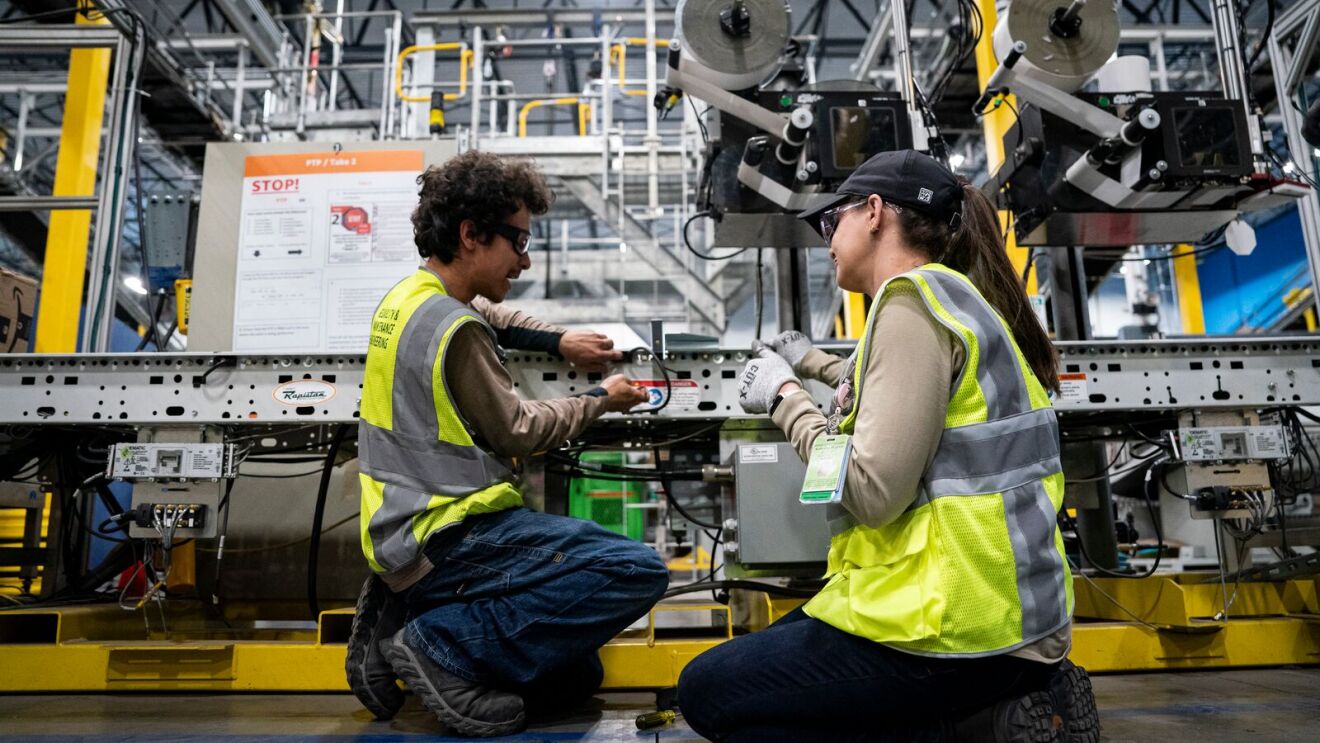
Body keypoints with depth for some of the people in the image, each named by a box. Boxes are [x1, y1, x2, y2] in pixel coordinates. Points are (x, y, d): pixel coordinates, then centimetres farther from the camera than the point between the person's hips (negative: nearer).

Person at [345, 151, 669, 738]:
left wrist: (559, 341, 18)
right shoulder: (454, 330, -18)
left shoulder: (408, 296, 11)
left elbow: (487, 317, 32)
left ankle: (405, 612, 6)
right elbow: (517, 431, -8)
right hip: (446, 534, -10)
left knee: (571, 677, 12)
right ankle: (442, 644, -13)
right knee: (638, 570, -20)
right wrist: (601, 400, 7)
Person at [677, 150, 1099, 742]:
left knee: (707, 692, 0)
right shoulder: (953, 294, 13)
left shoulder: (912, 300, -17)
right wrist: (814, 365, 40)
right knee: (779, 643, 25)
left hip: (963, 629, -10)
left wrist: (784, 396, -9)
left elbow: (874, 493, -23)